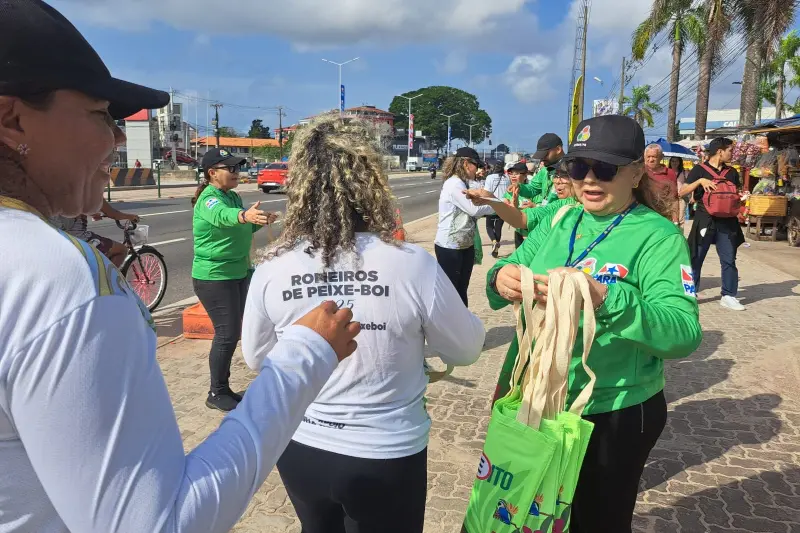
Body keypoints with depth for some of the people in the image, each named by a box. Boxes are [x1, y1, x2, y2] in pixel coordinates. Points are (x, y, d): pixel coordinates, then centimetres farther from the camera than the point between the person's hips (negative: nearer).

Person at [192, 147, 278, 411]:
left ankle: (224, 388, 27)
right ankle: (216, 394, 8)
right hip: (214, 277, -9)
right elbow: (222, 216, -43)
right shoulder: (209, 200, -19)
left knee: (233, 332, 14)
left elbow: (242, 229, 21)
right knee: (227, 334, -7)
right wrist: (244, 215, -64)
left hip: (238, 273, 9)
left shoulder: (233, 196, 8)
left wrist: (259, 221, 1)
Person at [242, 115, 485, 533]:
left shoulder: (270, 270, -16)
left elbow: (257, 359, 2)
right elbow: (466, 350, -7)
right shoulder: (412, 265, -24)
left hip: (301, 449, 3)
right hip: (387, 456, -2)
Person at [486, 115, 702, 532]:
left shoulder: (658, 236, -14)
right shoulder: (559, 222, 1)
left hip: (613, 417, -4)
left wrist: (604, 299, -39)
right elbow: (512, 267, 1)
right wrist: (501, 278, -24)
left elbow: (684, 334, -23)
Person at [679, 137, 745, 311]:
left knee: (729, 260, 4)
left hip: (727, 221, 4)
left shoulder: (732, 172, 13)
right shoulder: (699, 170, -1)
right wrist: (700, 181, -20)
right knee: (696, 259, 2)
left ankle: (728, 296, 12)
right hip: (705, 220, -4)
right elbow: (682, 192, -7)